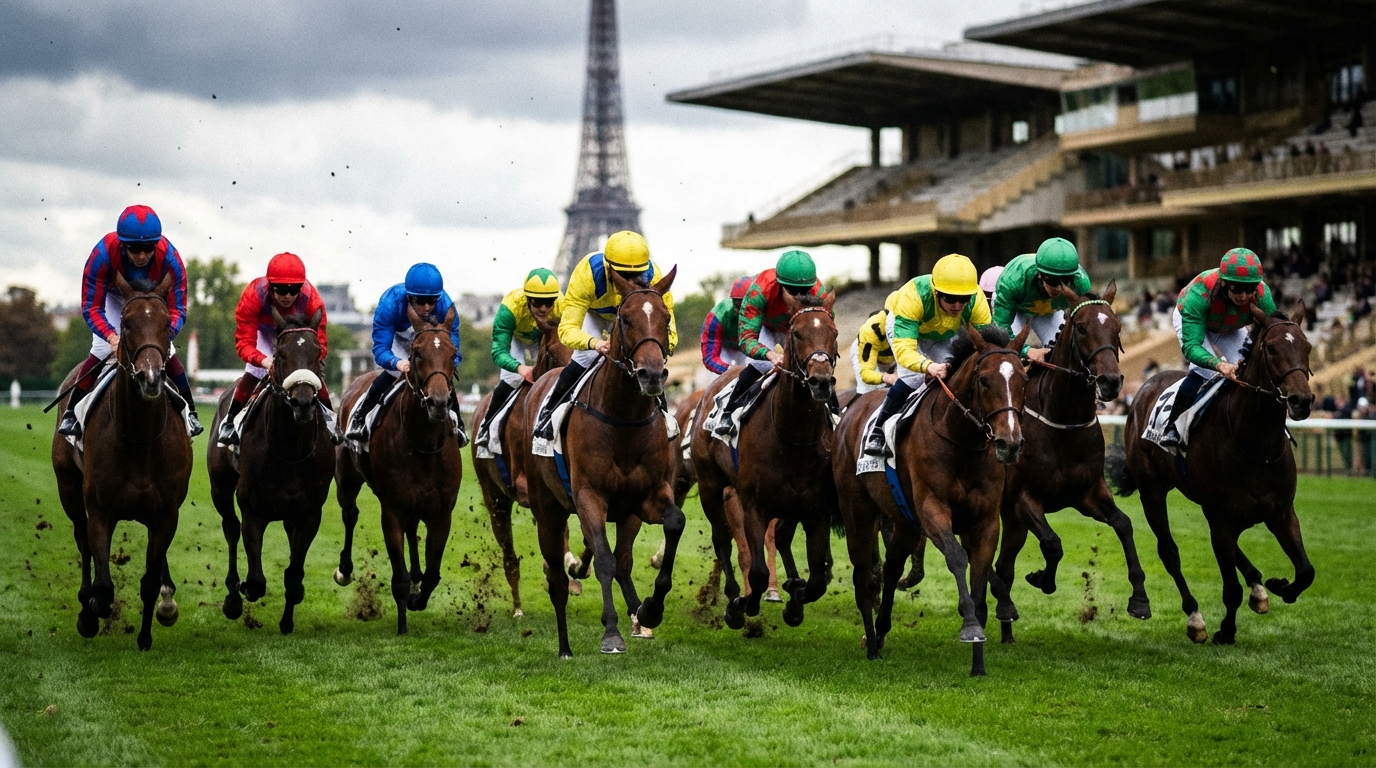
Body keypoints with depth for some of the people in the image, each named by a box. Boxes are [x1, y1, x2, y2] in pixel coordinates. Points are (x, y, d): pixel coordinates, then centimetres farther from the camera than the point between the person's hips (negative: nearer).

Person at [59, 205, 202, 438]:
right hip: (113, 299, -1)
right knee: (101, 351, -15)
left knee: (167, 352, -9)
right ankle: (71, 413, -1)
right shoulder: (103, 254, -40)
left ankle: (189, 411, 10)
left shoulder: (170, 258, -36)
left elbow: (177, 310, -30)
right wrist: (113, 338, -51)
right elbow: (91, 307, -34)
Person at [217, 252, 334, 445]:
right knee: (253, 374, -18)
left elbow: (320, 342, -29)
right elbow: (244, 342, -39)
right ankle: (230, 422, 1)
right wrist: (265, 361, -59)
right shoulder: (253, 295, -39)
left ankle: (329, 421, 16)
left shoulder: (311, 299, -36)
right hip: (265, 333, -1)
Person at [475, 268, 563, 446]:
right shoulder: (510, 307, -44)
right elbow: (499, 351, -46)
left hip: (546, 338, 3)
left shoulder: (563, 307, -40)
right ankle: (487, 426, -6)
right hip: (515, 337, -3)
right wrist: (520, 368, -67)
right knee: (513, 377, -21)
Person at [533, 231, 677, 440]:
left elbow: (668, 329, -35)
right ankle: (548, 410, 0)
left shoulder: (654, 277, -39)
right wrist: (594, 342, -65)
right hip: (593, 313, -1)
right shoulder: (587, 272, -43)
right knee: (586, 357, -20)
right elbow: (567, 328, -45)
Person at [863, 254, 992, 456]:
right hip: (904, 326, -3)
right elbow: (903, 348, -52)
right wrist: (928, 366, -72)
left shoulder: (977, 301, -36)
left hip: (948, 334, 4)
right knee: (913, 377, -25)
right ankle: (877, 429, -10)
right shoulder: (913, 295, -46)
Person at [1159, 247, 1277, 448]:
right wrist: (1219, 364, -67)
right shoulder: (1199, 293, -47)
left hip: (1231, 328, 4)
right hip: (1191, 319, -4)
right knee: (1204, 369, -26)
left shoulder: (1262, 294, -37)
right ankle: (1171, 427, -12)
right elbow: (1190, 346, -50)